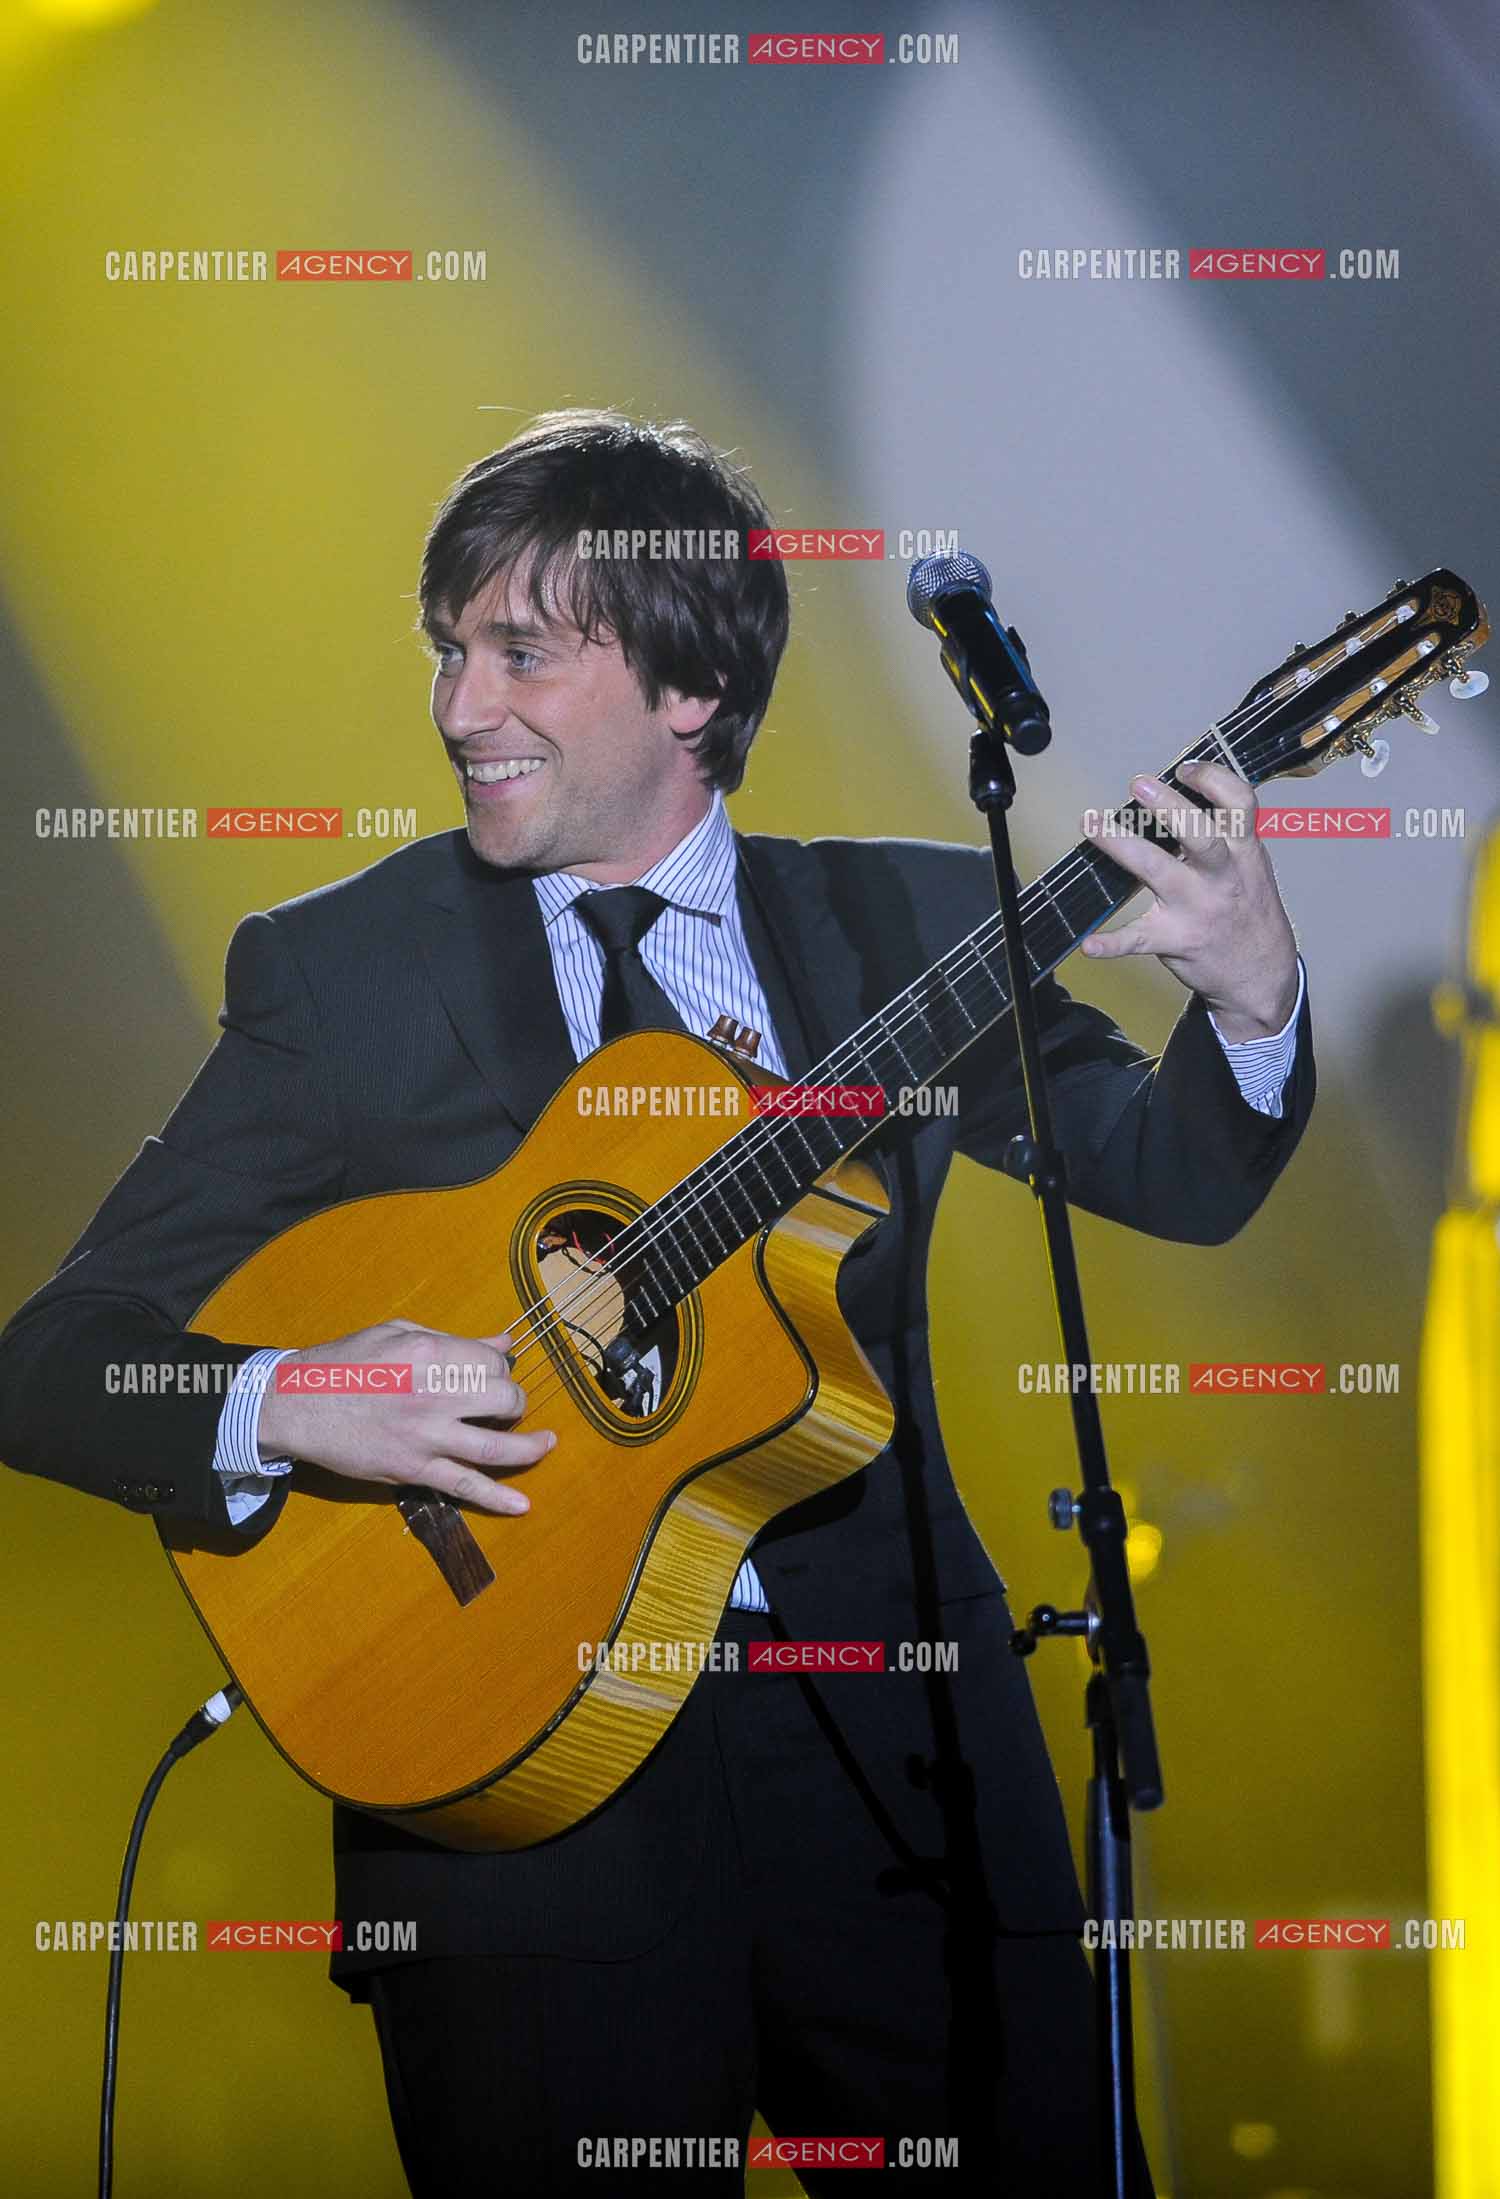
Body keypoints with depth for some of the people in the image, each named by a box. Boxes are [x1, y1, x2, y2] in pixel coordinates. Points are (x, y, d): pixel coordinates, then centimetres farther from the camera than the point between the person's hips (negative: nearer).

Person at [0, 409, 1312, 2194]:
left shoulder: (901, 922, 7)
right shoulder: (332, 970, 0)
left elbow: (1181, 1177, 8)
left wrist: (1251, 1001, -12)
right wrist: (282, 1408, -21)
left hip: (888, 1734, 2)